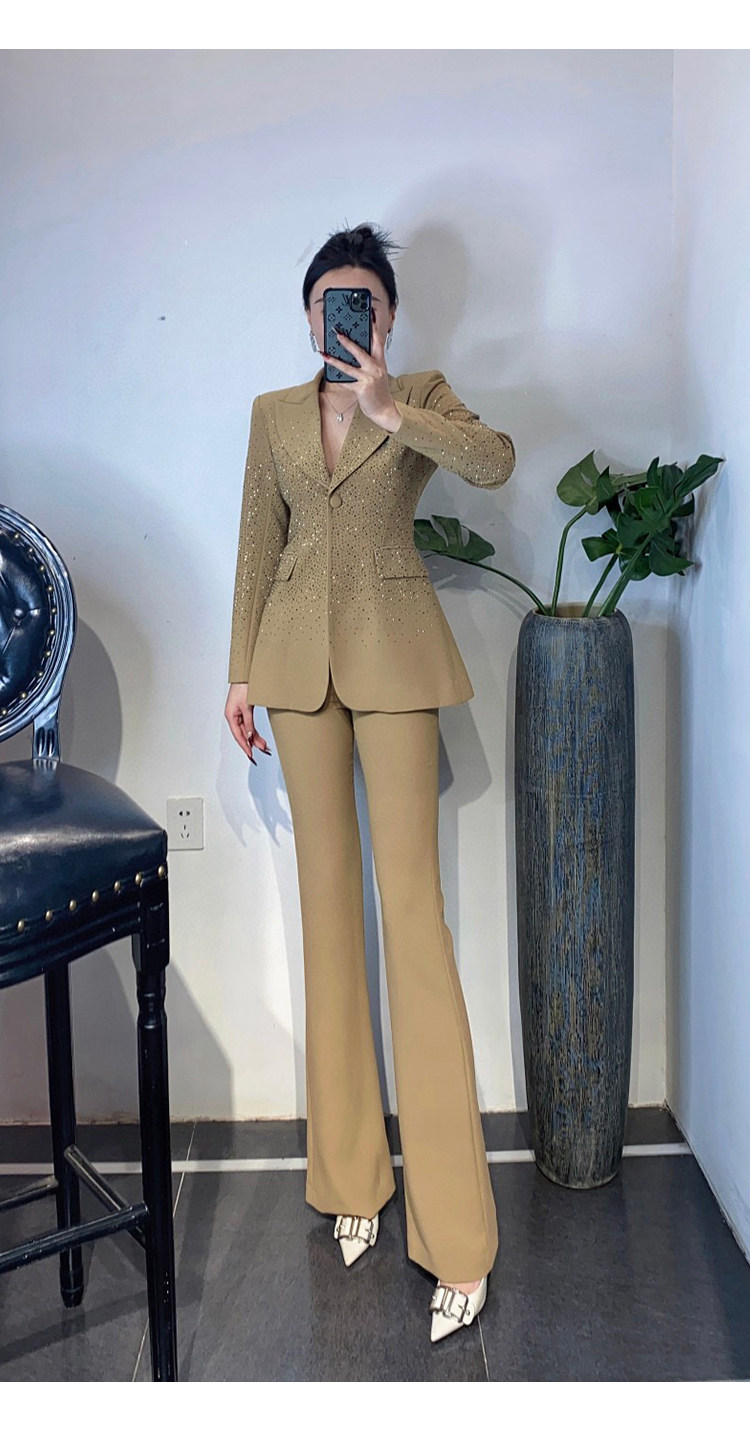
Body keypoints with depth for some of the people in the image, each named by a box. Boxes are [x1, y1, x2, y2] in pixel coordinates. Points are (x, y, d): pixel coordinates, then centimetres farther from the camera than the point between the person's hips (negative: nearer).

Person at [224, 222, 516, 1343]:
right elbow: (257, 548, 13)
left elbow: (495, 462, -16)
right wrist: (243, 671, 9)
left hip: (394, 654, -3)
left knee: (410, 903, -9)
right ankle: (352, 1173, 20)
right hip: (300, 654, 4)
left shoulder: (425, 397, 5)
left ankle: (457, 1233, -1)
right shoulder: (274, 413, 13)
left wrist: (390, 408, -20)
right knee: (327, 896, 6)